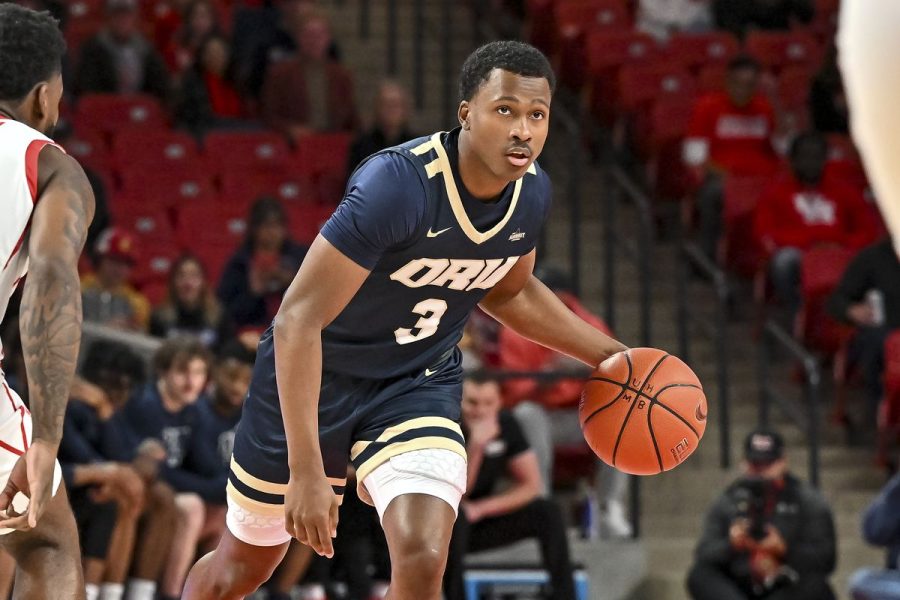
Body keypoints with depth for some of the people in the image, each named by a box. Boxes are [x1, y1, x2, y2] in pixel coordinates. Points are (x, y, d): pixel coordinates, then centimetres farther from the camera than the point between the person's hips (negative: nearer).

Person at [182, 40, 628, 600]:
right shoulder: (398, 183, -32)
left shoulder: (533, 190, -10)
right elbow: (298, 321, -32)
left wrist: (610, 355, 5)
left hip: (418, 385, 4)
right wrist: (306, 470, -37)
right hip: (317, 376, -4)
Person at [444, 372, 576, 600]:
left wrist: (480, 509, -17)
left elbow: (532, 485, -4)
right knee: (454, 514, -38)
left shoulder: (506, 424, -6)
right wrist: (475, 446, -39)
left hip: (479, 523, 5)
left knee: (548, 512, -15)